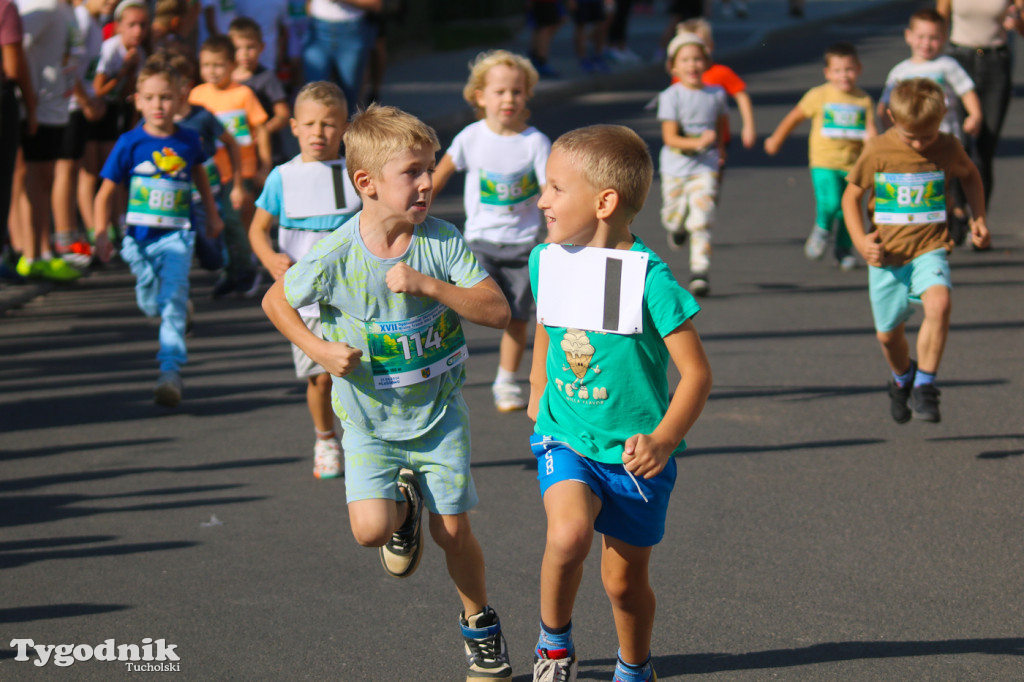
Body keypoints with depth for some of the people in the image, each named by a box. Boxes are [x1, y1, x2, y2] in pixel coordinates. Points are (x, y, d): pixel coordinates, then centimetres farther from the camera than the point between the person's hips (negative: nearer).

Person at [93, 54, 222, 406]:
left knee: (174, 300, -16)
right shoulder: (130, 143, -5)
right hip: (140, 236, 1)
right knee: (151, 304, 11)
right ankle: (177, 310, 47)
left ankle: (171, 370, -16)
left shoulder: (188, 140, 1)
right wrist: (101, 234, -10)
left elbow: (199, 173, 24)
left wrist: (212, 215, 30)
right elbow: (106, 192, -1)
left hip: (176, 235, -1)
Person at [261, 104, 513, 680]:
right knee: (371, 529, -17)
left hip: (439, 410, 1)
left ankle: (481, 624, 30)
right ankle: (405, 504, 21)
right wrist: (320, 350, -13)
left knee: (454, 531, 3)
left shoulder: (443, 242, -14)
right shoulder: (335, 258, -18)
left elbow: (497, 311, -19)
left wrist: (428, 284, -29)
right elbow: (276, 301, 0)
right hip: (369, 418, -1)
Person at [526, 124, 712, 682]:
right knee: (568, 534, -27)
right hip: (566, 440, 2)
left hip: (634, 452, -2)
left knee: (624, 580, 10)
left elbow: (696, 371, -18)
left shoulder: (649, 279, -19)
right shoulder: (547, 263, -3)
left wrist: (664, 439, -30)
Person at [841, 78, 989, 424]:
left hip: (929, 250, -1)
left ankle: (924, 385, -17)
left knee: (939, 302, -30)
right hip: (887, 255, 1)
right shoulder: (877, 152, -9)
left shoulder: (948, 148, -5)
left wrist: (978, 217, 7)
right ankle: (902, 377, 45)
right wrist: (860, 241, -10)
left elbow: (970, 176, 18)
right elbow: (852, 196, 3)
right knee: (888, 334, 10)